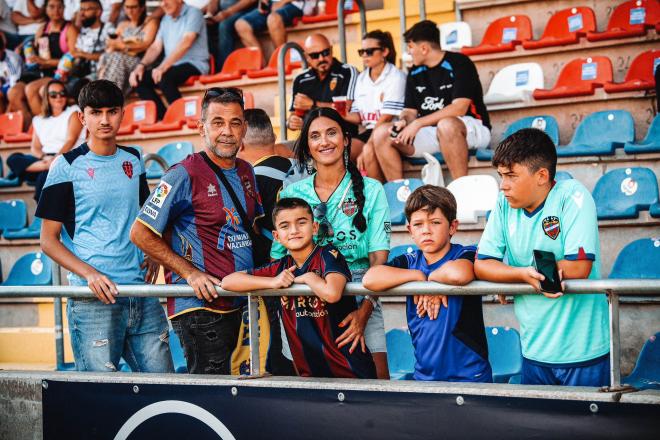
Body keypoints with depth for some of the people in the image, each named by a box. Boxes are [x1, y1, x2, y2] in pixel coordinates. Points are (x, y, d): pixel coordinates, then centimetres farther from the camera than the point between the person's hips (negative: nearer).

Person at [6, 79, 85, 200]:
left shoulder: (73, 112, 11)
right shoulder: (39, 120, 22)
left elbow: (71, 140, -4)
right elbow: (34, 148, 12)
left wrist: (57, 157, -21)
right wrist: (44, 158, -12)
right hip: (45, 158, 4)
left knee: (45, 176, -35)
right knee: (13, 159, -21)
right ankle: (48, 166, -35)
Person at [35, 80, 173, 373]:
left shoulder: (133, 161, 14)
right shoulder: (67, 166, -1)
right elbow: (48, 240, -1)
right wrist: (89, 273, -17)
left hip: (142, 294, 5)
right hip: (93, 297, -5)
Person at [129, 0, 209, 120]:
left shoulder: (193, 13, -6)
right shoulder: (166, 19, 18)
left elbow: (186, 42, -20)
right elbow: (156, 47, 16)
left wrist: (163, 67, -29)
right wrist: (141, 65, -4)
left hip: (194, 64, -8)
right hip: (171, 67, 8)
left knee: (163, 77, -34)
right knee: (140, 79, -10)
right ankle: (163, 117, -15)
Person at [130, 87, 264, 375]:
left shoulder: (246, 172, 12)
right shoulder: (185, 175, -11)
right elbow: (141, 234, -11)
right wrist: (190, 273, -16)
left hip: (235, 305, 8)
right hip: (199, 306, -7)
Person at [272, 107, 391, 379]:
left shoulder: (370, 191, 4)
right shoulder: (291, 194, 11)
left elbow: (379, 259, -3)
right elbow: (277, 258, 10)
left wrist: (364, 312, -17)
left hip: (359, 297, -1)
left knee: (377, 376, -15)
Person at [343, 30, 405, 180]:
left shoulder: (396, 77, -6)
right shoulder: (362, 78, 15)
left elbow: (386, 118, -14)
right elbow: (358, 116, 14)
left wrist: (367, 147, -21)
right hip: (369, 131, 6)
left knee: (369, 153, -34)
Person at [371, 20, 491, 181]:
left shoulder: (459, 64, -9)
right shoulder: (415, 74, 11)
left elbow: (459, 108, -19)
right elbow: (410, 111, 13)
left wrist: (418, 123, -21)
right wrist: (403, 121, -12)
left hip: (471, 128, -7)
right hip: (431, 132, 7)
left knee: (446, 125, -42)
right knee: (382, 133, -8)